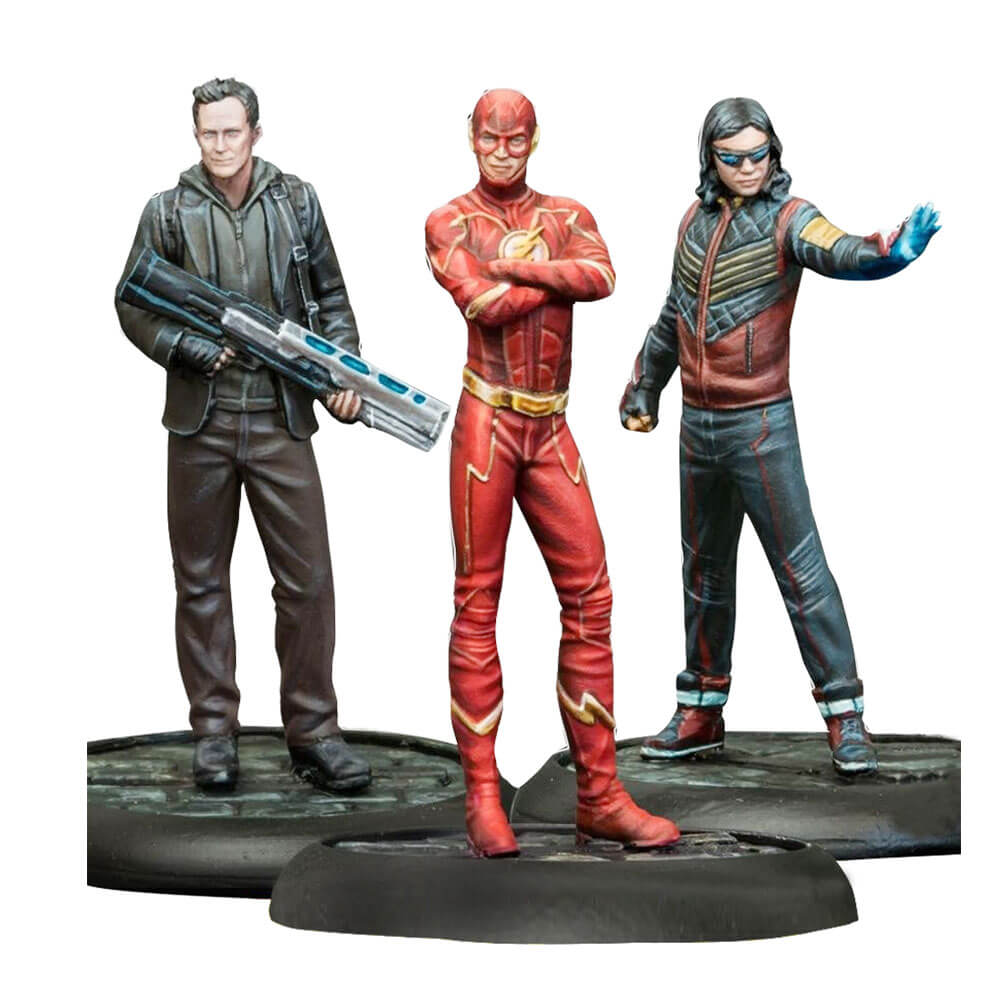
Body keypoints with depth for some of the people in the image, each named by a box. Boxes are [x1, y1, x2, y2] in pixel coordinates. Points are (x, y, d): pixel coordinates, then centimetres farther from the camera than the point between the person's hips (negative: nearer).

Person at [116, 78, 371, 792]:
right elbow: (134, 309, 3)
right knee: (202, 580, 6)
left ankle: (313, 732, 7)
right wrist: (201, 352, -11)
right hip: (200, 421, 0)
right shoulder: (168, 213, 2)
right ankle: (214, 732, 15)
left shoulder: (297, 203, 6)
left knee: (307, 578, -2)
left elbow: (331, 298, 13)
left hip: (281, 419, 1)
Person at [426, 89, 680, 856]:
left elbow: (602, 278, -9)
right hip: (488, 424, -4)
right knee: (477, 605, -4)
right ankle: (483, 799, 0)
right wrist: (556, 277, -4)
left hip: (553, 433, 4)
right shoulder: (449, 223, 4)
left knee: (590, 600, 2)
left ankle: (601, 797, 8)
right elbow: (484, 305, -14)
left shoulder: (570, 217, 13)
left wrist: (517, 267, -13)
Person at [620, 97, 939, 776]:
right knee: (706, 571, 16)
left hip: (760, 425, -6)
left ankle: (846, 718, -2)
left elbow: (836, 251, -34)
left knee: (800, 570, -7)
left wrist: (892, 251, -55)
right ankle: (701, 714, 27)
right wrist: (644, 387, 24)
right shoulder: (696, 221, 7)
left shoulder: (785, 218, -12)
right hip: (698, 425, 6)